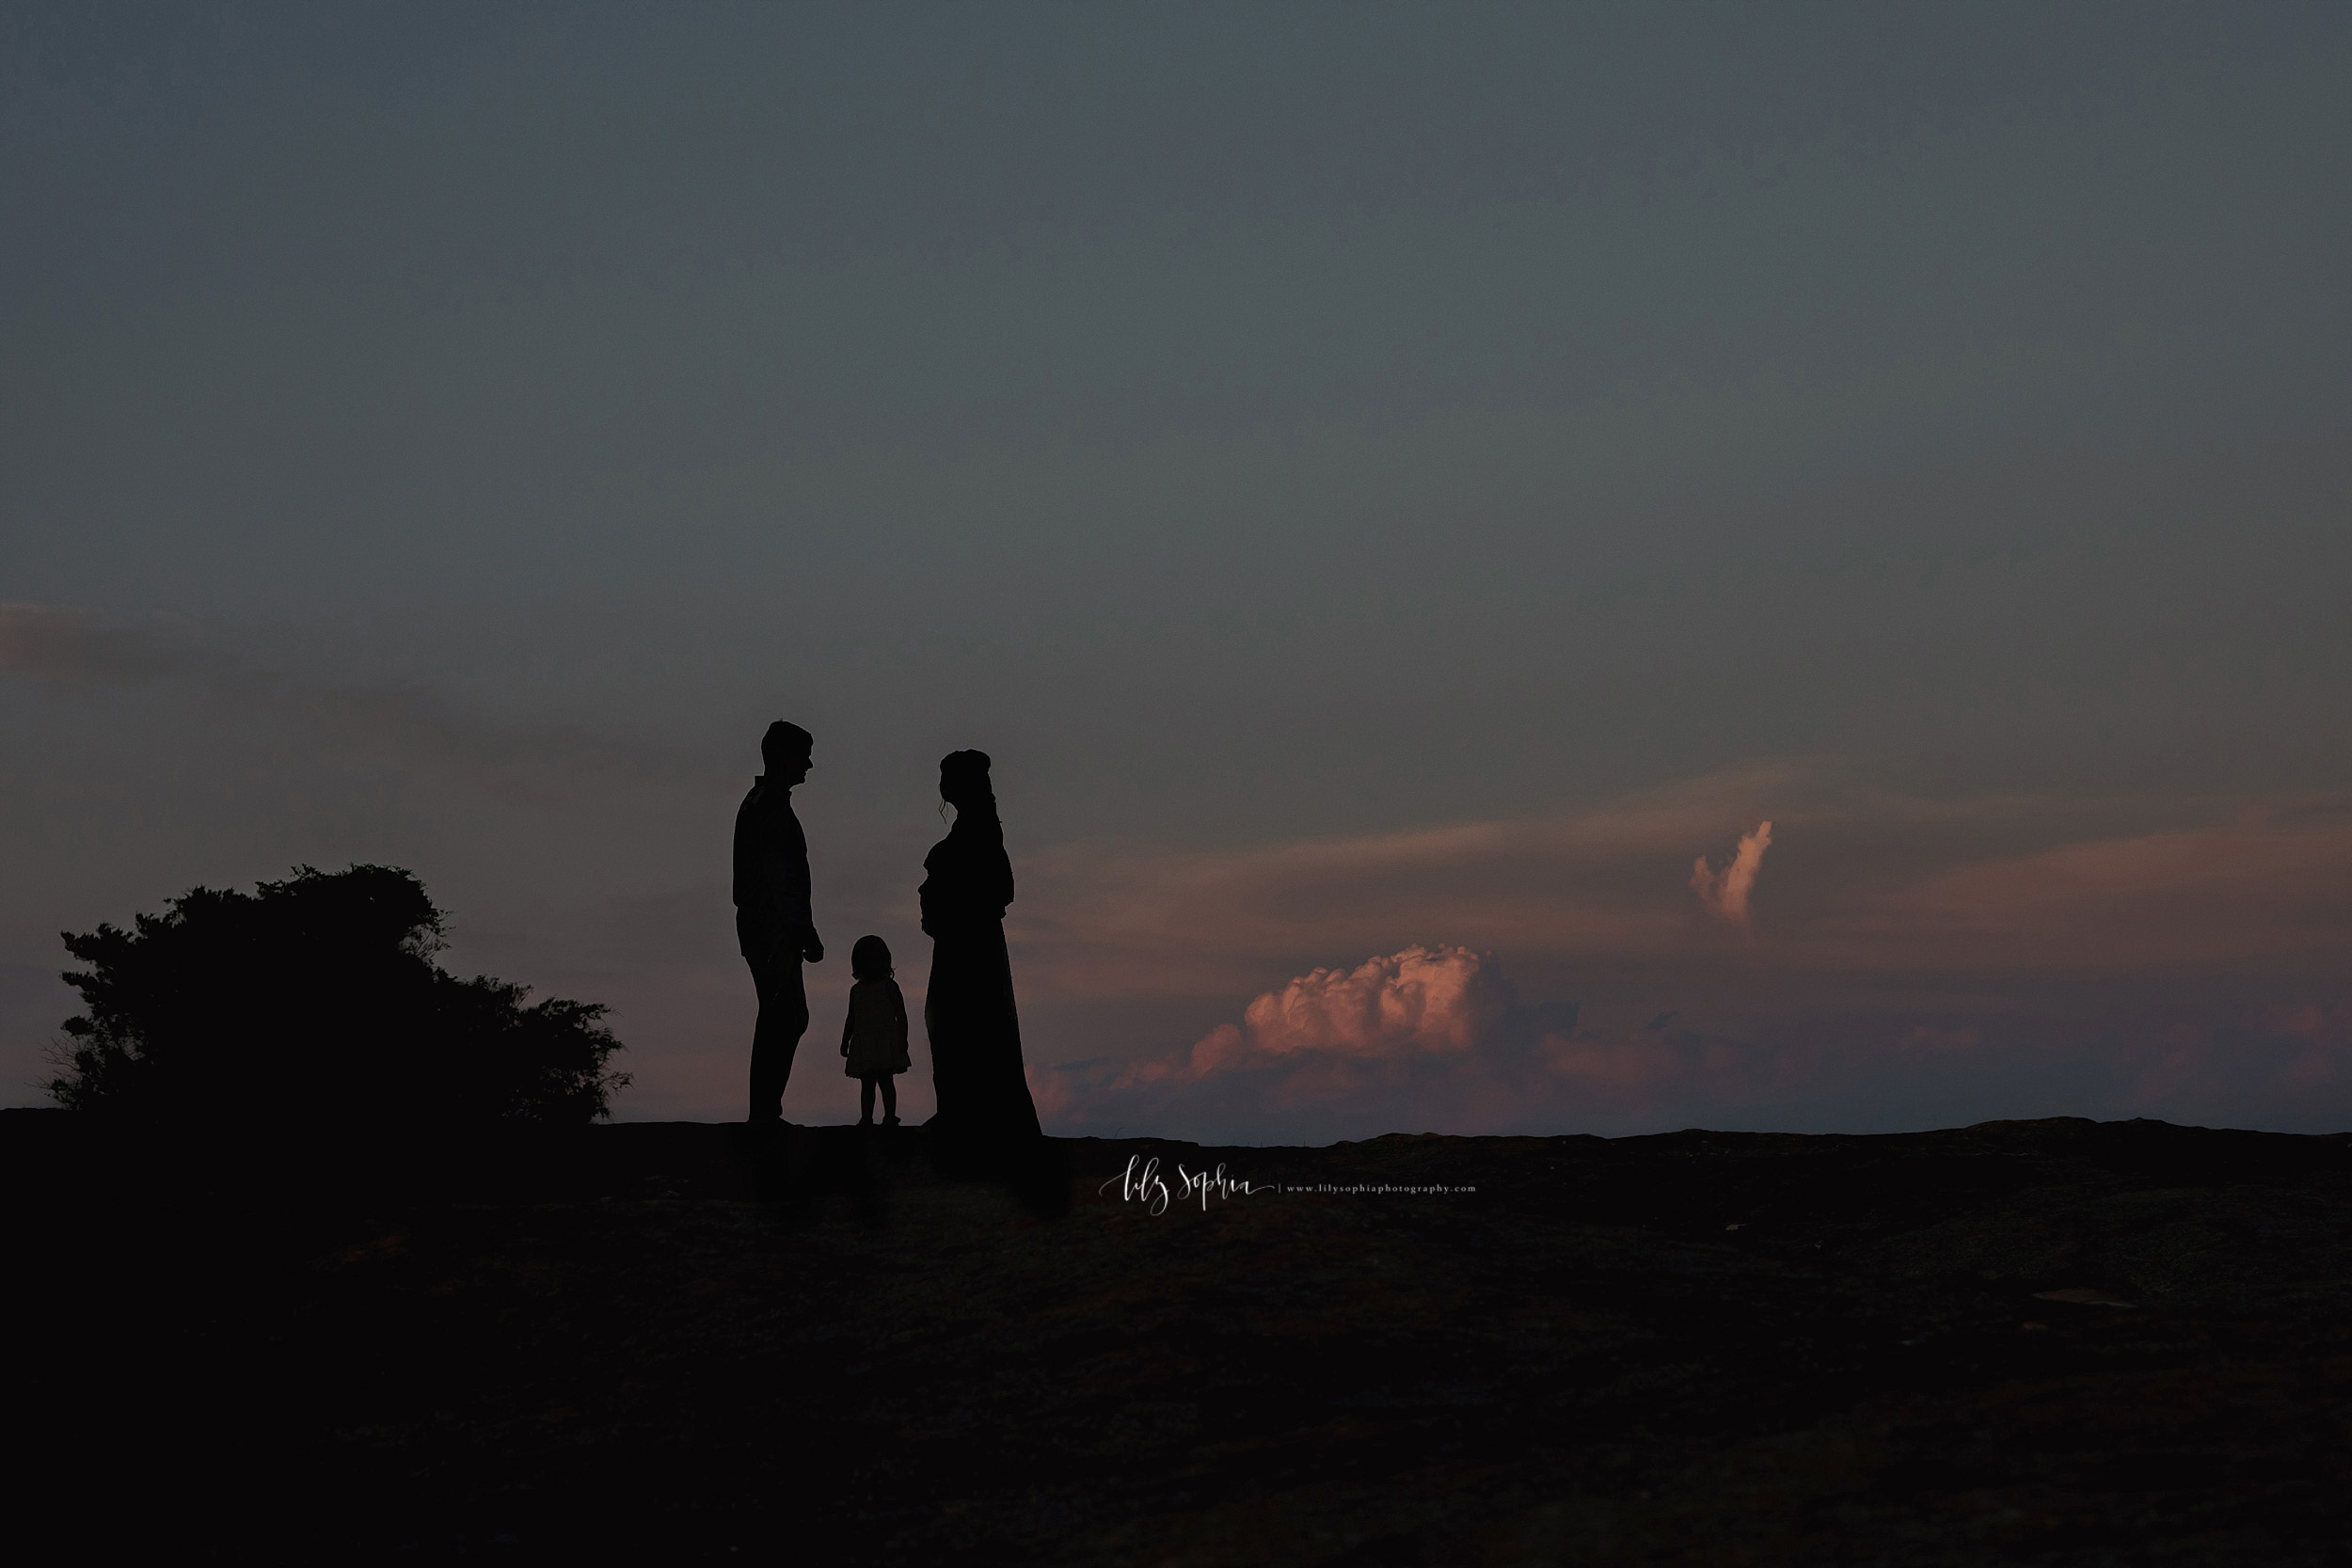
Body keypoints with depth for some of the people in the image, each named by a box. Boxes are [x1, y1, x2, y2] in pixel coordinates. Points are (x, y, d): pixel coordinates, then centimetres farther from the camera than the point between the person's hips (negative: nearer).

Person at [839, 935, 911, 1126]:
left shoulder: (889, 986, 1)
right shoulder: (856, 990, 14)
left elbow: (901, 1015, -2)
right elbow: (851, 1019, 21)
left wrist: (902, 1039, -10)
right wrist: (845, 1041, 17)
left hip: (886, 1042, -5)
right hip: (863, 1043, 5)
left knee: (885, 1081, -8)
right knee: (866, 1083, 5)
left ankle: (890, 1117, -6)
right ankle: (866, 1119, 5)